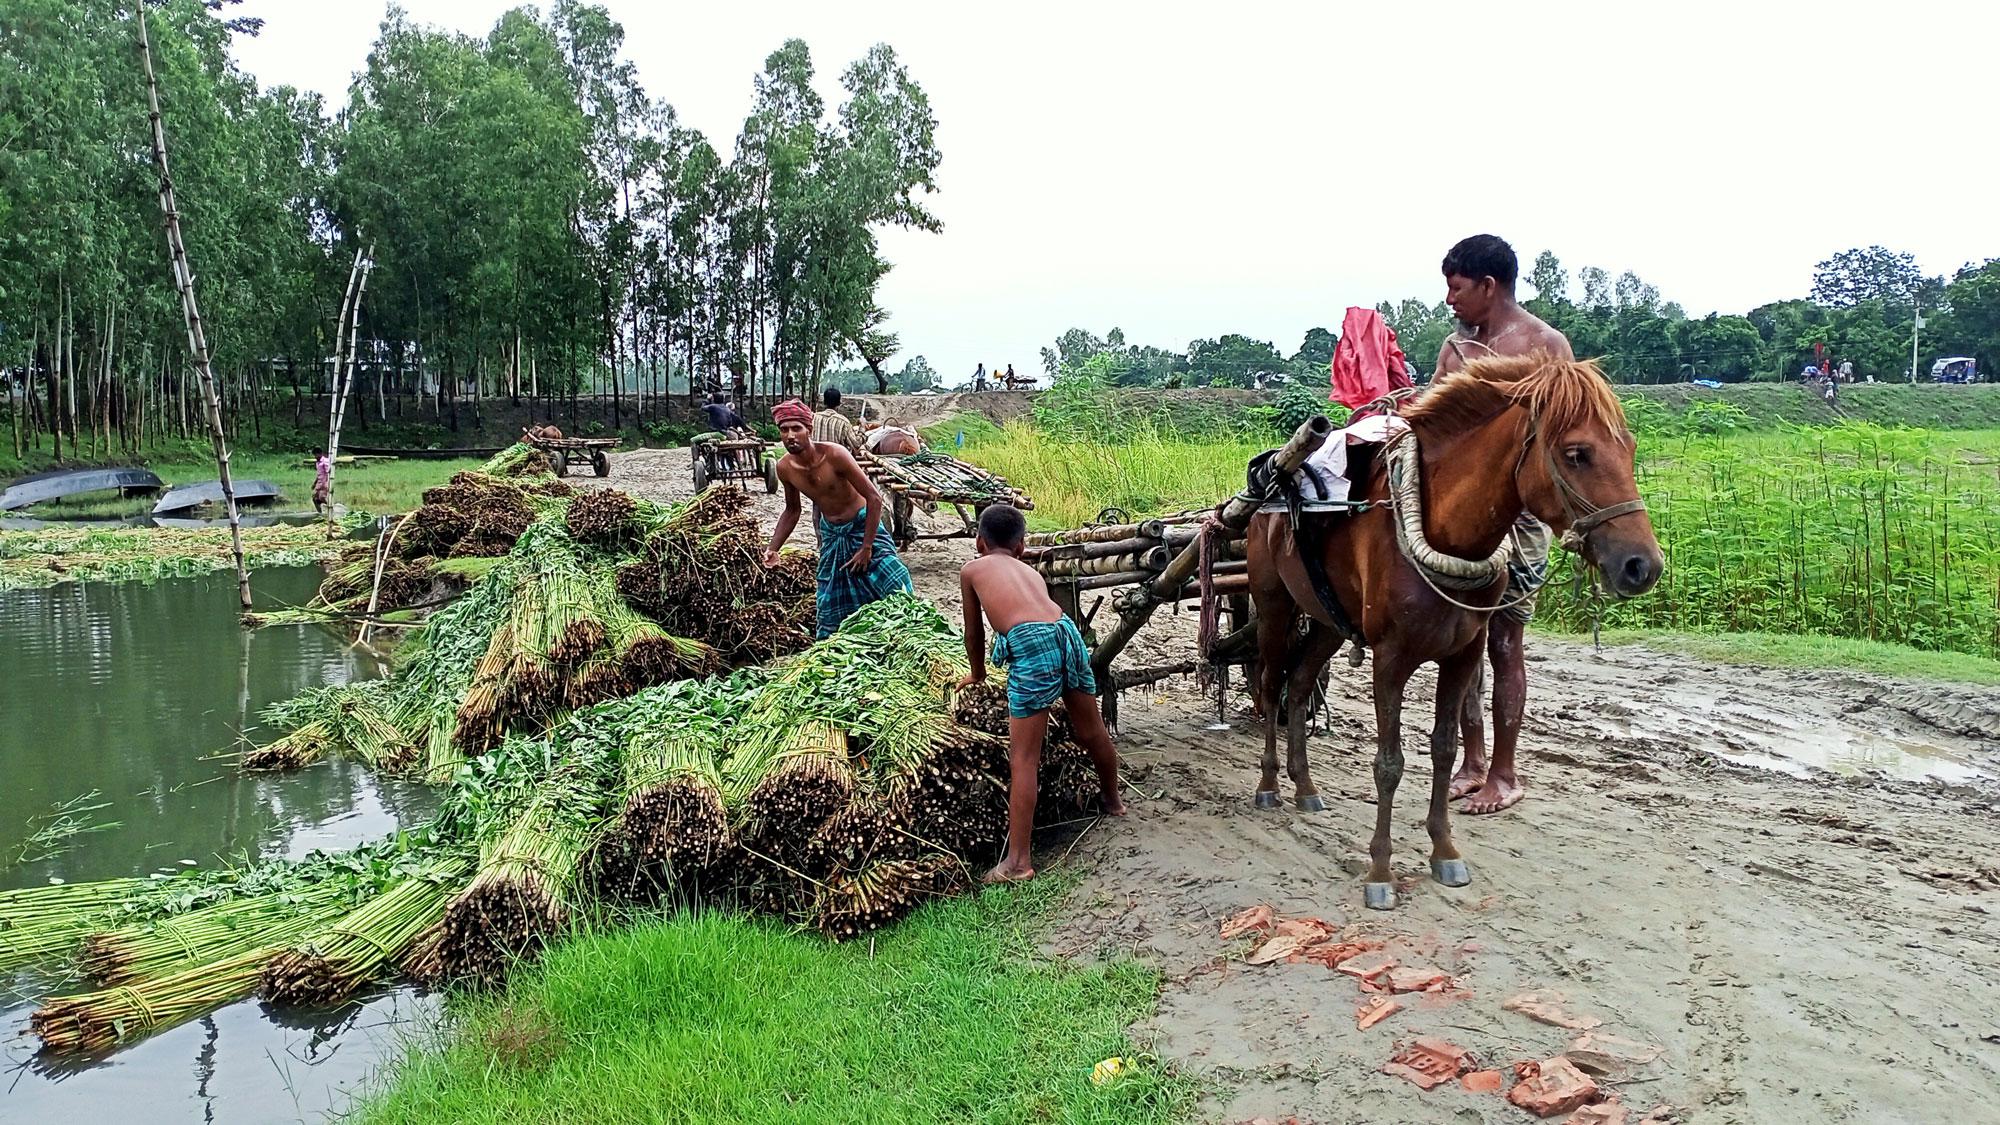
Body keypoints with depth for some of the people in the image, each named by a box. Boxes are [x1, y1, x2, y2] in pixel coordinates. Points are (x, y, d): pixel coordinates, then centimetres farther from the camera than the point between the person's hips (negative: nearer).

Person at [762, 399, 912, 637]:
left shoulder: (834, 455, -27)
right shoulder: (784, 467, -11)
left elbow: (874, 498, -23)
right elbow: (792, 510, 9)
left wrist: (866, 548, -22)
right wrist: (773, 548, -2)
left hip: (862, 526, -5)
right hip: (831, 534, 5)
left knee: (897, 590, -14)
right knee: (830, 607, 9)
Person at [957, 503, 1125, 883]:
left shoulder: (972, 570, 21)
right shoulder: (1029, 570, 31)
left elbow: (974, 631, 30)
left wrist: (977, 674, 47)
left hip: (1030, 645, -5)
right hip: (1068, 633, 5)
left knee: (1023, 760, -4)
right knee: (1092, 733, 26)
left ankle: (1017, 862, -4)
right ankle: (1112, 800, 50)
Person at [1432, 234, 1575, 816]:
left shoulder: (1546, 345, -6)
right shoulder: (1456, 345, 13)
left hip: (1515, 512, -6)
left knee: (1504, 643, 1)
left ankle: (1504, 774, 13)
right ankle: (1472, 762, 22)